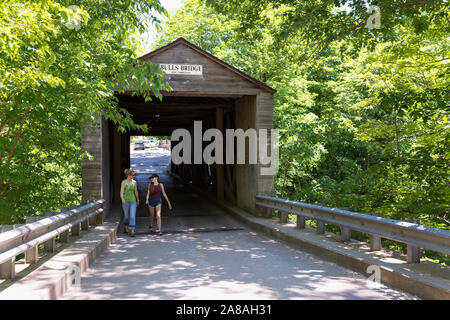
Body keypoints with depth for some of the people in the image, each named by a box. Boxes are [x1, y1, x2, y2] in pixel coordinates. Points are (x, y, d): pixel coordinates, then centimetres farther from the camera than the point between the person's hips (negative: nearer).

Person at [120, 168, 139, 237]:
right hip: (125, 201, -1)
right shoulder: (123, 182, -6)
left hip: (133, 201, 1)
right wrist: (122, 199, -34)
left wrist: (138, 201, 18)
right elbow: (121, 191, -16)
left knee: (132, 216, -11)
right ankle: (126, 228, 37)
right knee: (127, 216, 10)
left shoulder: (134, 182, 1)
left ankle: (132, 231, -10)